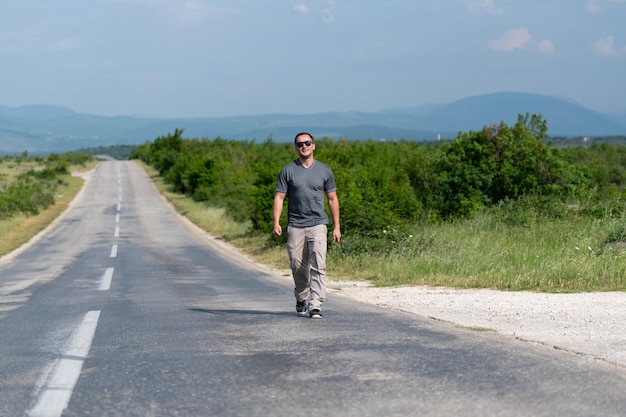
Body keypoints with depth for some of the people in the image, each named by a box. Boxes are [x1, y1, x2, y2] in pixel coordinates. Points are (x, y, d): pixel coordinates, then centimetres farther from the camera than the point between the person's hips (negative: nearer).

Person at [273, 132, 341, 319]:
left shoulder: (324, 171, 7)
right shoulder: (288, 170, 3)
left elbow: (332, 199, 12)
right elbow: (279, 197, 1)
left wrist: (336, 227, 8)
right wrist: (276, 222, -11)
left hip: (318, 225, 0)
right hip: (295, 226, 0)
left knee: (318, 266, -12)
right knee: (298, 267, 8)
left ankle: (315, 306, -14)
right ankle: (301, 299, 31)